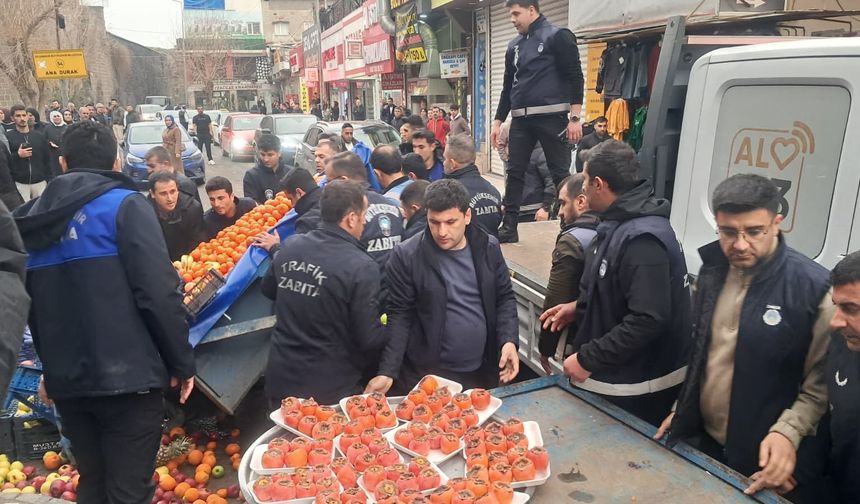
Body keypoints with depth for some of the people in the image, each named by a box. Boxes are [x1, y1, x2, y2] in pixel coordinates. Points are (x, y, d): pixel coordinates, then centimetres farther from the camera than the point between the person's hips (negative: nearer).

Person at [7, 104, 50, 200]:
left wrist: (48, 180, 6)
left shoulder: (39, 136, 9)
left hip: (40, 182, 3)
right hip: (19, 183, -2)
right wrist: (17, 155, -18)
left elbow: (47, 159, 11)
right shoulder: (7, 137, 0)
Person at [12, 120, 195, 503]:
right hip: (127, 376, -6)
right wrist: (182, 362, -8)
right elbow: (158, 294, -17)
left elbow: (30, 305, 18)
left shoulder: (33, 219, 11)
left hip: (66, 381, 6)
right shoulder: (125, 205, -9)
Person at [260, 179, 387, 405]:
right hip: (329, 391, -5)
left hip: (280, 378, 5)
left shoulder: (289, 246, -5)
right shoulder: (362, 267, -22)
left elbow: (269, 289, 14)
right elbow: (369, 339, -17)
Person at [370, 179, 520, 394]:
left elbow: (505, 298, 7)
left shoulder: (489, 248, -1)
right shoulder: (406, 256, -12)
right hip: (426, 375, -3)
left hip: (483, 372, 4)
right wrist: (387, 372, -16)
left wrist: (509, 340, -8)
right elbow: (399, 316, -9)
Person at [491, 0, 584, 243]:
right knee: (514, 172, 5)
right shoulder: (514, 46, 17)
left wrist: (575, 118, -15)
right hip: (520, 119, 6)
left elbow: (575, 77, -7)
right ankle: (509, 227, 12)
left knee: (561, 173, -1)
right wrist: (498, 121, 16)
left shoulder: (557, 36, -2)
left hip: (551, 116, -6)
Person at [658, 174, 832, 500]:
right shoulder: (711, 271, 1)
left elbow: (821, 384, -13)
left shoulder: (814, 288, -17)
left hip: (767, 461, -5)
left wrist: (788, 432, -25)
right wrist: (681, 409, 12)